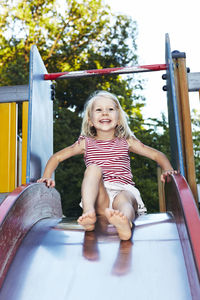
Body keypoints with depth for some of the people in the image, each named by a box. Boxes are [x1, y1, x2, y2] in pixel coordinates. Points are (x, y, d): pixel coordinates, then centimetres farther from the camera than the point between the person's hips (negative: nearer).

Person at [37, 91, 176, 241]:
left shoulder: (127, 142, 14)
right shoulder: (86, 143, 14)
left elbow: (157, 155, 17)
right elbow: (57, 157, 19)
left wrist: (168, 170, -3)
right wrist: (47, 177, 3)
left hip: (124, 190, 0)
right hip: (99, 197, 0)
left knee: (123, 199, -35)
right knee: (93, 168, -25)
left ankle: (125, 222, -70)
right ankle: (88, 213, -47)